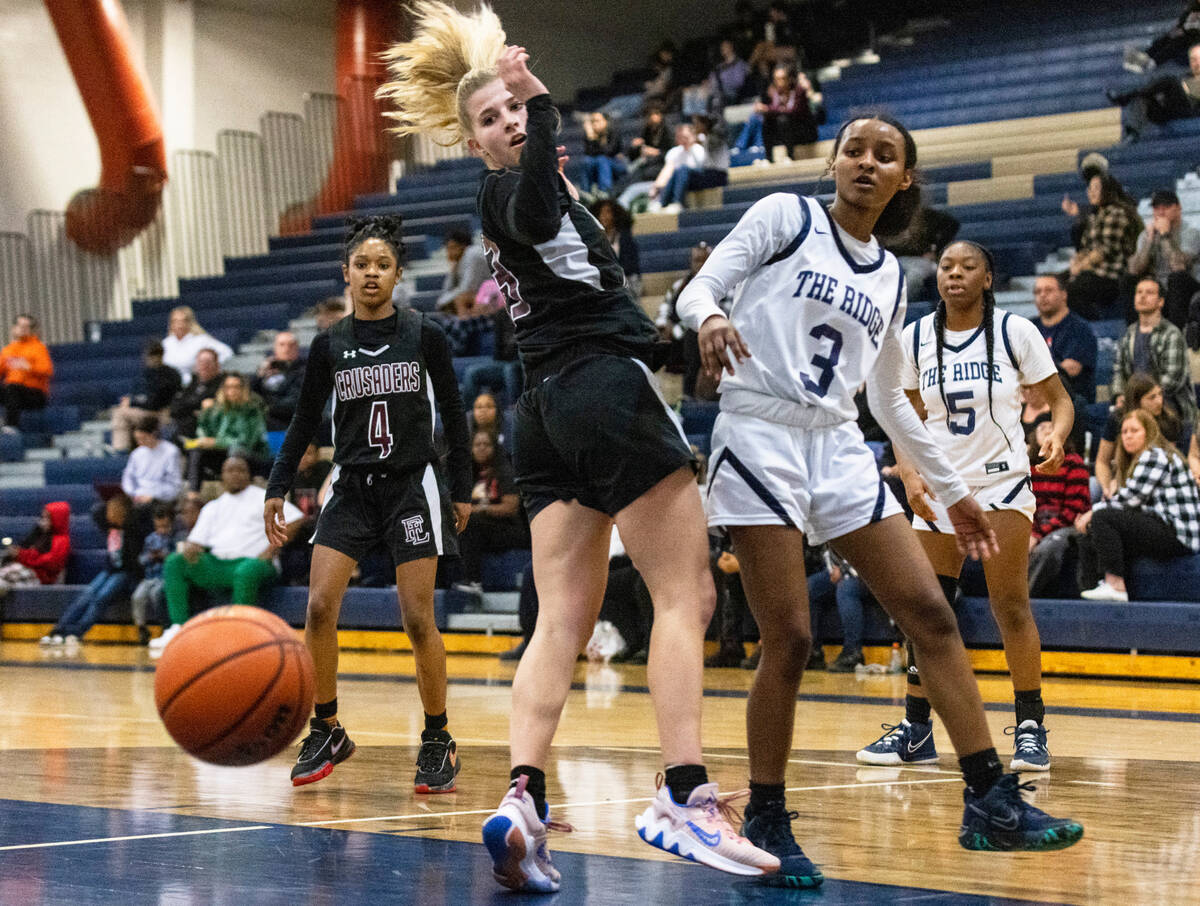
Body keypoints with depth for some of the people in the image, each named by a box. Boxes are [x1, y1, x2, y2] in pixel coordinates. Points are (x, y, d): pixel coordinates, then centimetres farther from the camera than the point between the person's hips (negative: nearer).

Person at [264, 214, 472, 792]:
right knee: (319, 608, -9)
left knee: (417, 619, -7)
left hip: (413, 485, -3)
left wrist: (463, 490, 3)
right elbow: (305, 421, 10)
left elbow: (453, 415, 4)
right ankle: (327, 733, 6)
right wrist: (277, 489, 4)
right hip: (352, 486, 3)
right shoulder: (329, 345, 3)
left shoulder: (424, 336, -3)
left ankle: (438, 741, 8)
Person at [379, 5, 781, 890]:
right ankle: (685, 797, -16)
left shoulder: (522, 194, 18)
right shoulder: (510, 194, -9)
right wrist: (539, 115, -47)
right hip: (606, 386, -9)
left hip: (549, 410, 9)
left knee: (563, 618, 1)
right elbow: (539, 211, -35)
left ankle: (522, 799, -11)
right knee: (686, 593, -8)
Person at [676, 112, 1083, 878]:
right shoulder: (787, 216, 2)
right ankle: (767, 822, 4)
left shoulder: (890, 276, 17)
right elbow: (699, 288, -4)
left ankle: (992, 801, 3)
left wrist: (953, 490, 25)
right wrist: (709, 316, -28)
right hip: (761, 437, -6)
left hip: (840, 450, 6)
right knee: (790, 641, -10)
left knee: (932, 615, -2)